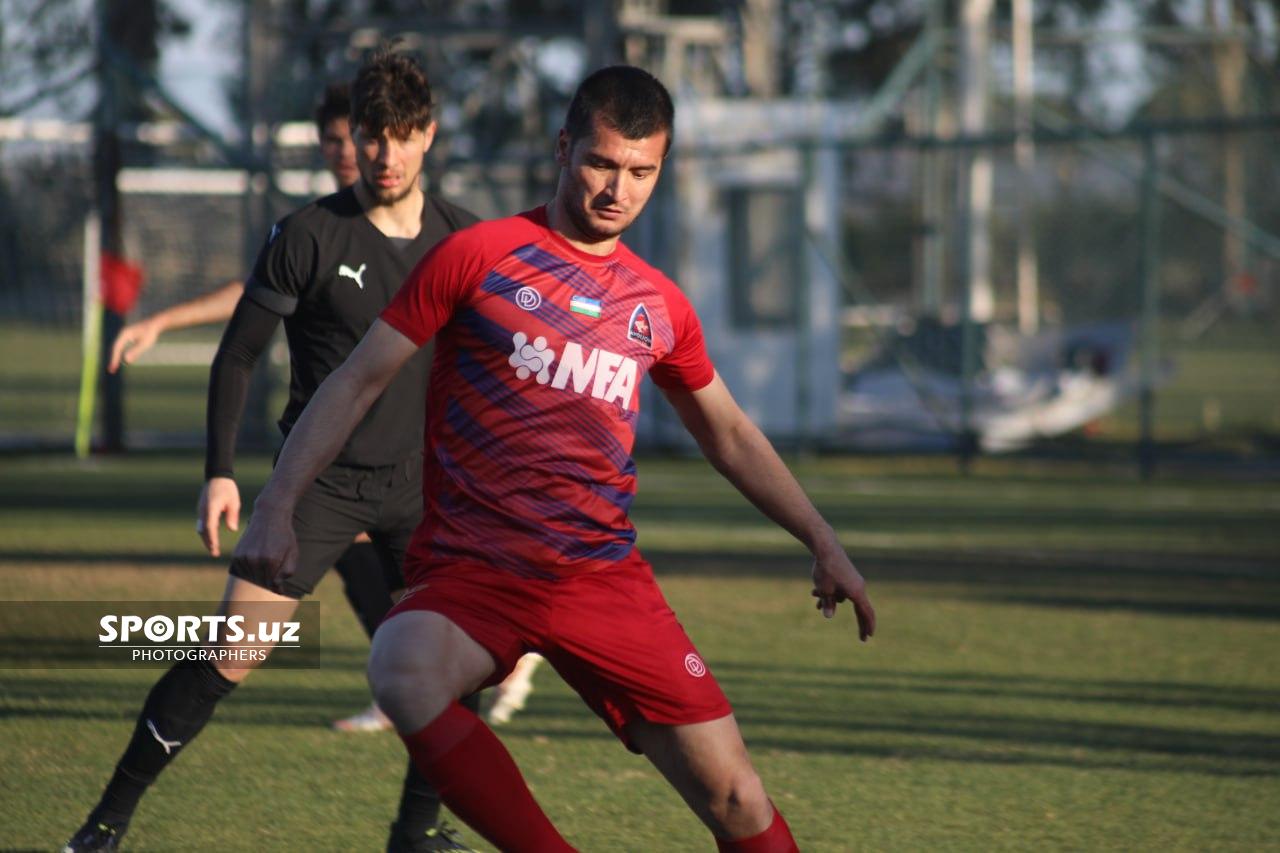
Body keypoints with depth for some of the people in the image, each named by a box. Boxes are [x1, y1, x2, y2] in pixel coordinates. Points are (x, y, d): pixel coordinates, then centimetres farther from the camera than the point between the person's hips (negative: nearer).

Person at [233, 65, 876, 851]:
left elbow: (730, 434, 27)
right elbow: (359, 381, 2)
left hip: (606, 579, 3)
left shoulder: (659, 306, 12)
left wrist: (823, 542, 22)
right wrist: (277, 508, -7)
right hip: (470, 572, -3)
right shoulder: (477, 256, 0)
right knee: (403, 673, -37)